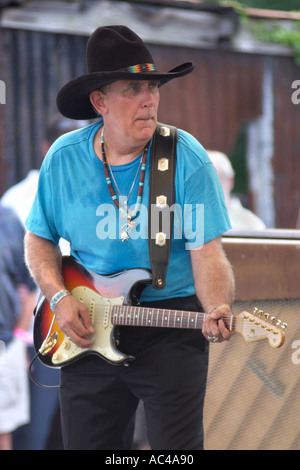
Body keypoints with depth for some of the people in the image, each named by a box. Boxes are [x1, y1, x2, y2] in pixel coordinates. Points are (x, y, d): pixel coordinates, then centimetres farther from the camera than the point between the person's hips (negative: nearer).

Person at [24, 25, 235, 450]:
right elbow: (39, 239, 10)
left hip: (171, 325, -2)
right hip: (86, 331, 2)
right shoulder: (64, 159, -2)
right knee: (86, 444, 9)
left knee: (176, 447, -3)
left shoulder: (187, 157, -10)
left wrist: (218, 310, -31)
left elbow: (207, 254, -13)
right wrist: (59, 297, -7)